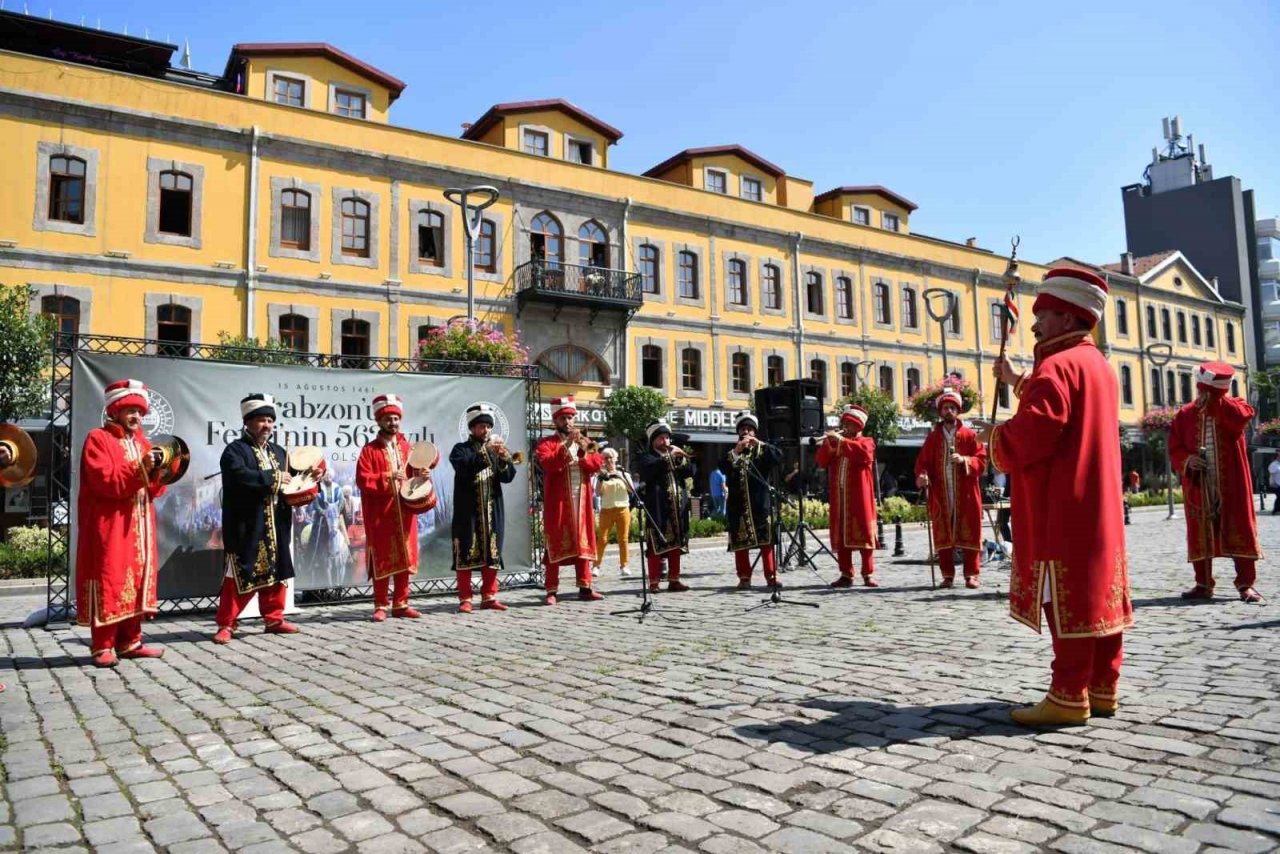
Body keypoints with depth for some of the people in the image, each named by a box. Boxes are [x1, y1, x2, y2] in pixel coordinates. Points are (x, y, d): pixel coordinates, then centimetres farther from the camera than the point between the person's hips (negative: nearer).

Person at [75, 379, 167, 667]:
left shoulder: (141, 442, 18)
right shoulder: (98, 439, -3)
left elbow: (153, 489, 14)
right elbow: (104, 481, -17)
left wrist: (156, 470, -6)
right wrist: (140, 469, -26)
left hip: (139, 526, 7)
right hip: (109, 526, -7)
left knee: (136, 580, 8)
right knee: (110, 580, -7)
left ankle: (129, 642, 15)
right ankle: (102, 646, -1)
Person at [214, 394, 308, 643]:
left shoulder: (278, 452, 16)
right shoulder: (235, 450, -7)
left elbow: (288, 482, 18)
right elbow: (241, 477, -26)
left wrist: (308, 477, -2)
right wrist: (274, 477, -19)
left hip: (276, 525, 7)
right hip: (246, 526, -7)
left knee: (276, 571, 12)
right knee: (241, 574, -3)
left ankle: (274, 619, 23)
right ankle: (226, 624, 7)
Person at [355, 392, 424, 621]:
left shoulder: (406, 446, 12)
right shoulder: (369, 449, -2)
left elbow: (414, 474, 18)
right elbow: (362, 480, -11)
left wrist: (422, 475, -4)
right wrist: (387, 477, -22)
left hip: (404, 513, 4)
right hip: (380, 515, -4)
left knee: (404, 558, 7)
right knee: (382, 560, 0)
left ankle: (400, 604, 16)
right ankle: (381, 606, 9)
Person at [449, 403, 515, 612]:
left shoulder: (496, 449, 14)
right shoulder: (461, 449, 2)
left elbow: (508, 476, 4)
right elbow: (464, 467, -19)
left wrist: (505, 458, -15)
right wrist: (486, 453, -28)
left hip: (493, 511, 4)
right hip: (468, 511, -4)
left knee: (492, 554, 7)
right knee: (467, 554, -3)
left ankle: (489, 596, 15)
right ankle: (465, 599, 4)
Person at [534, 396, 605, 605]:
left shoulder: (584, 441, 15)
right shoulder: (546, 443, 0)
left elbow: (598, 463, 1)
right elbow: (548, 464, -19)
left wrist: (583, 454, -16)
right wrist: (566, 445, -26)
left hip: (581, 502, 5)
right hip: (558, 503, -4)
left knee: (583, 543, 7)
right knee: (555, 545, -2)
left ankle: (585, 588, 13)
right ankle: (552, 592, 1)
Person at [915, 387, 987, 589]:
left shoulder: (969, 435, 5)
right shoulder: (932, 437, 10)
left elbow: (982, 459, 1)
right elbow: (922, 461, 7)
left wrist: (965, 460, -17)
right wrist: (922, 475, -13)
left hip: (966, 494, -2)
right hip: (940, 494, 2)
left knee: (969, 532, 1)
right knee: (943, 534, 3)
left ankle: (971, 574, 8)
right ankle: (947, 575, 10)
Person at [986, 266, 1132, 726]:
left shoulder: (1057, 365, -14)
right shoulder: (1097, 365, 17)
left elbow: (1030, 435, -23)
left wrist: (994, 436, -4)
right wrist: (1017, 382, 33)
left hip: (1063, 510, -10)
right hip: (1097, 507, 10)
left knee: (1066, 600, -6)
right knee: (1096, 594, 11)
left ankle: (1069, 697, -2)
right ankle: (1102, 688, 17)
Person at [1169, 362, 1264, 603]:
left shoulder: (1233, 407, 4)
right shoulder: (1185, 415, 7)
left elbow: (1245, 415, -21)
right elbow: (1174, 449, 6)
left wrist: (1215, 401, -18)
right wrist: (1187, 459, -14)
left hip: (1231, 484, -1)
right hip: (1198, 485, 1)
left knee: (1240, 531, -1)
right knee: (1200, 535, 4)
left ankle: (1245, 584, 6)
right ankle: (1203, 585, 11)